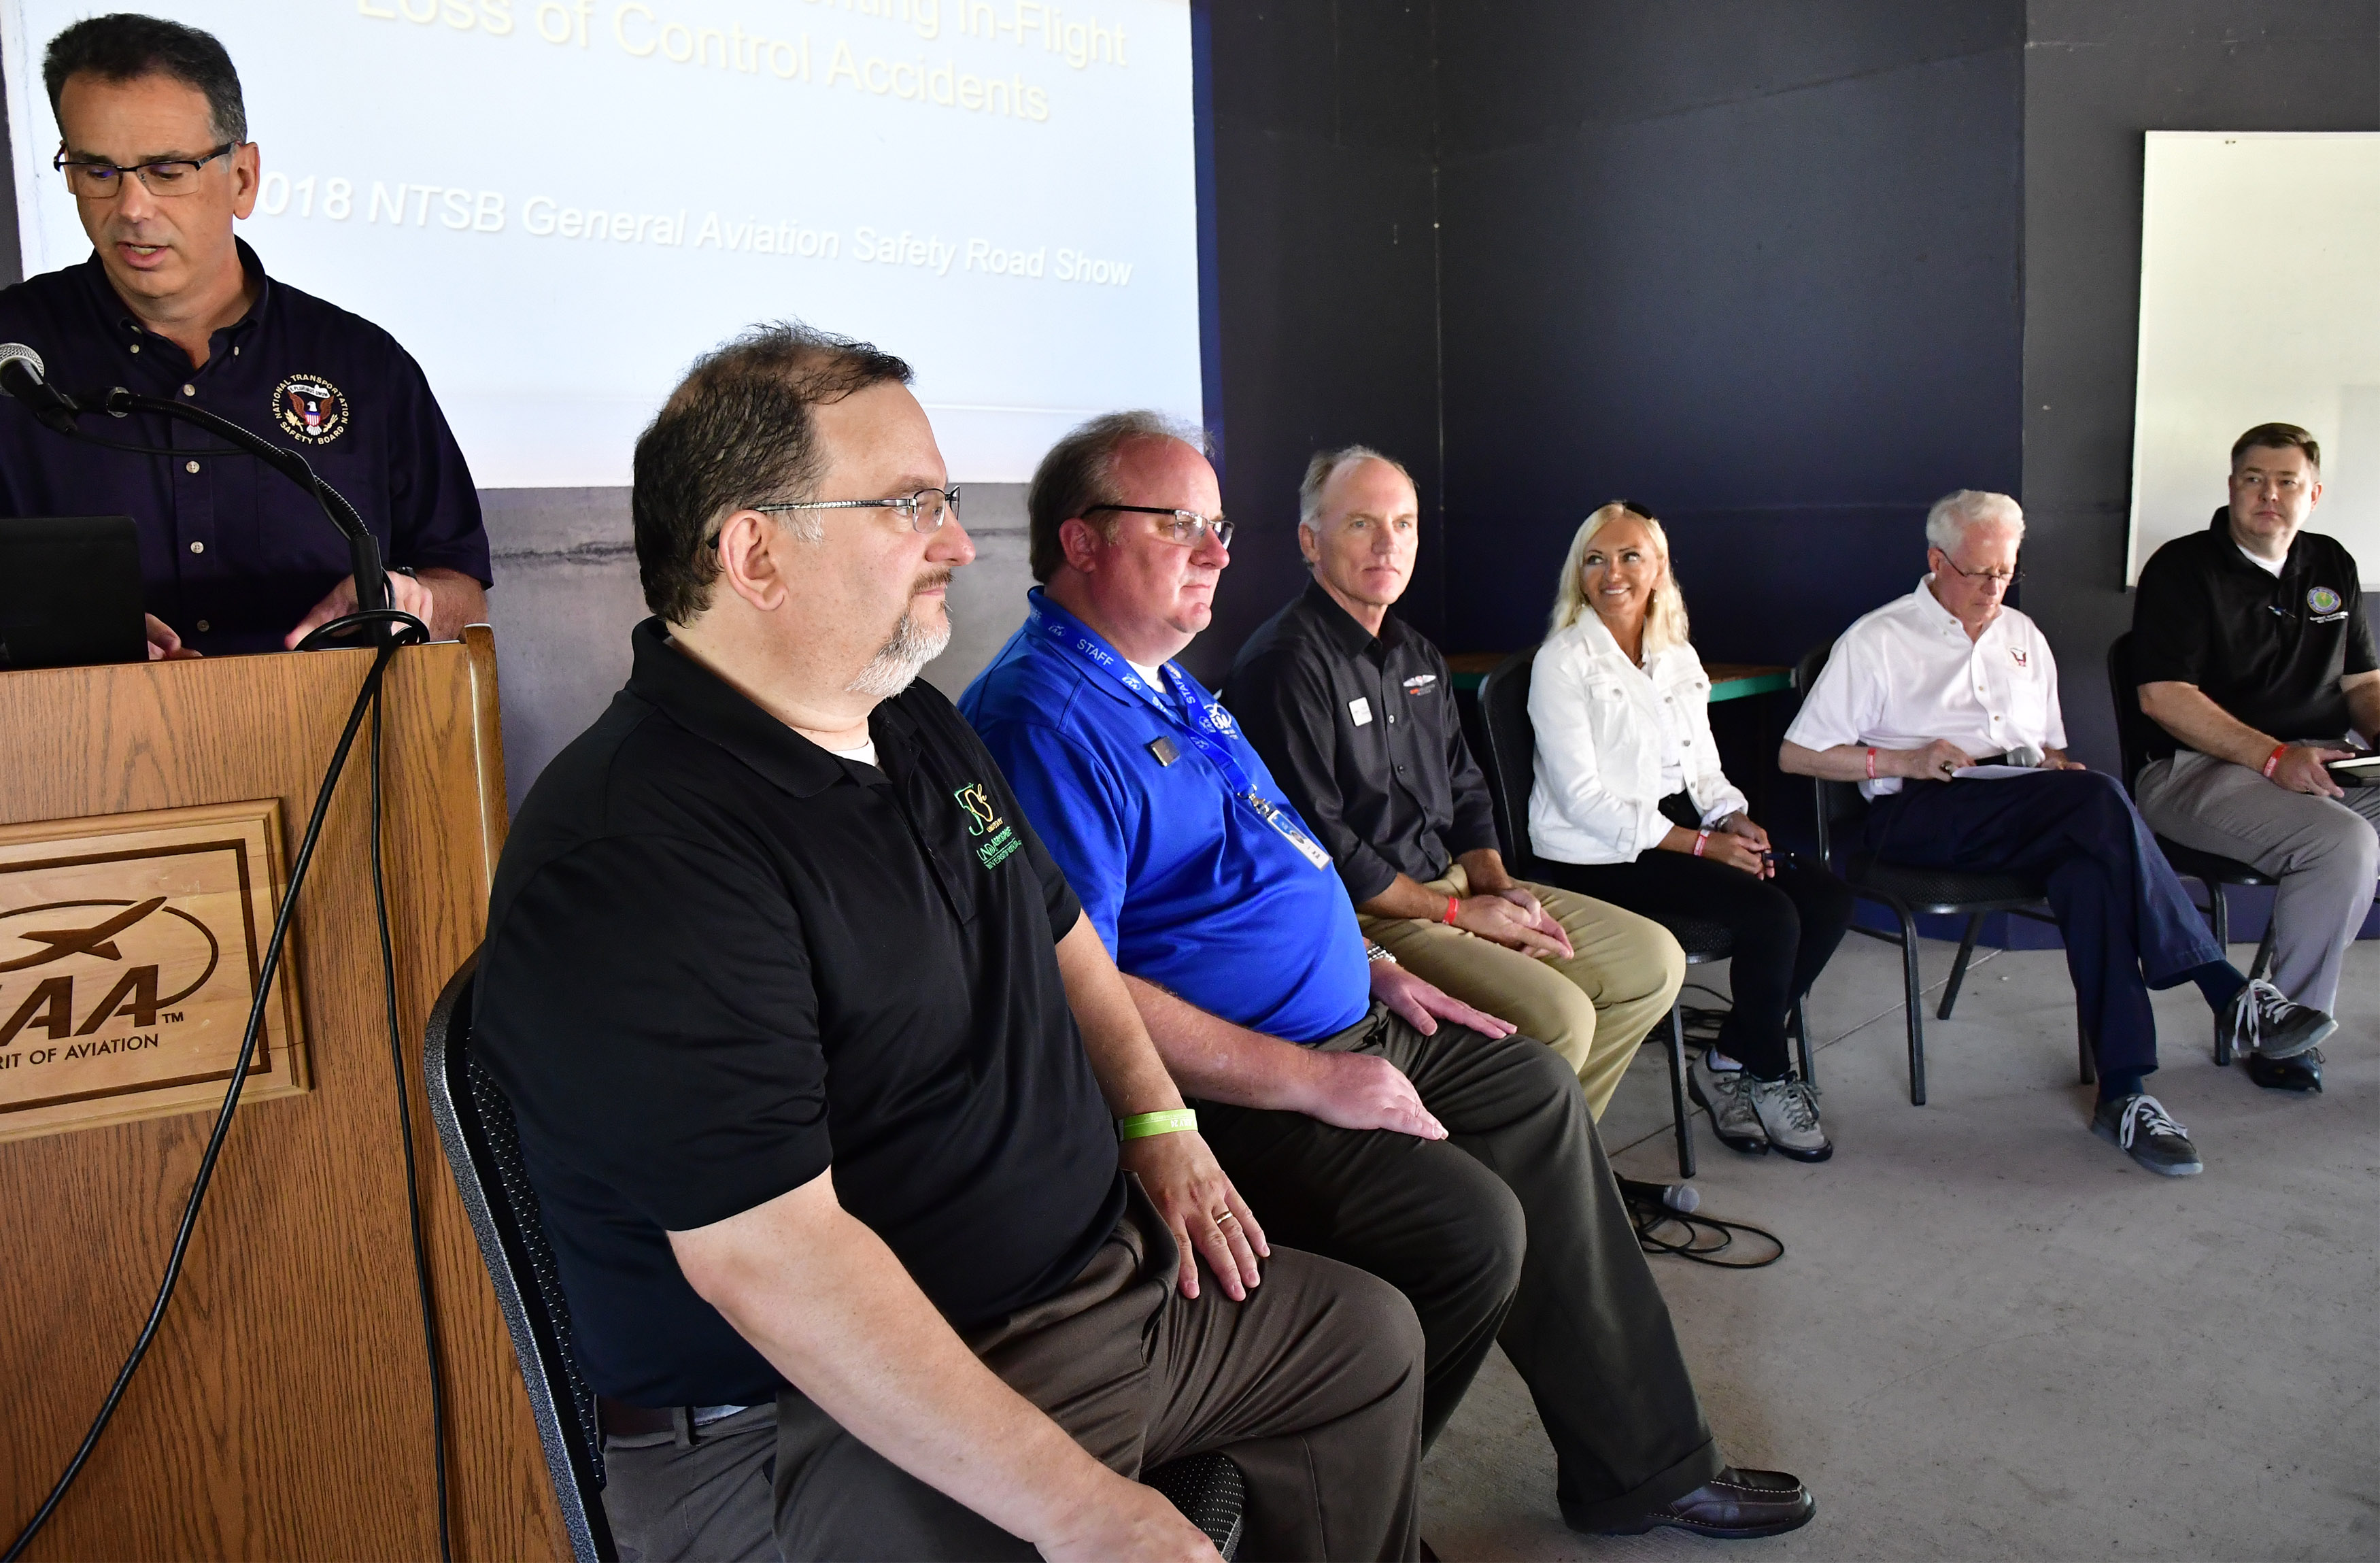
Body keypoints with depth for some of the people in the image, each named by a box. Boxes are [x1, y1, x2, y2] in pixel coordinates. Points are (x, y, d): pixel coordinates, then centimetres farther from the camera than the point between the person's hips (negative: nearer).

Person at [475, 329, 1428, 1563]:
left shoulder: (918, 730, 6)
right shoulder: (634, 857, -26)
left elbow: (1054, 926, 22)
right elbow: (771, 1258, -30)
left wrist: (1155, 1116, 9)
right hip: (846, 1423, -9)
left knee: (1370, 1341, 19)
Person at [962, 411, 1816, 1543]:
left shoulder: (1169, 687, 15)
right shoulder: (1043, 716, -20)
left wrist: (1376, 972, 14)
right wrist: (1310, 1080, -23)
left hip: (1333, 1033, 11)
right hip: (1229, 1097, -11)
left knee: (1532, 1088, 14)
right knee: (1471, 1226, -22)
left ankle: (1643, 1468, 23)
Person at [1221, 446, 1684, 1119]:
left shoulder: (1416, 654, 15)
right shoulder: (1285, 663, -15)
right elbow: (1318, 843, -19)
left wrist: (1495, 885, 2)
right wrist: (1459, 911, -14)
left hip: (1449, 880, 10)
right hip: (1358, 914, -10)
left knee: (1654, 959, 7)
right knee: (1556, 1015, -26)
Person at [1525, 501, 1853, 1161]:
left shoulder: (1678, 656, 16)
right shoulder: (1562, 661, -6)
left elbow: (1703, 768, 18)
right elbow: (1582, 797, -13)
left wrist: (1735, 820, -6)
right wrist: (1701, 844, -17)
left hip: (1680, 828, 8)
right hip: (1598, 856, -7)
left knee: (1829, 900, -11)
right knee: (1770, 915, -23)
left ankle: (1728, 1061, -1)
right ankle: (1769, 1075, 1)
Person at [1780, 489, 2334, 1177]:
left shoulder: (2022, 636, 27)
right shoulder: (1876, 641, 7)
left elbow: (2053, 749, 33)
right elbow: (1797, 753, 2)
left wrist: (2056, 765, 6)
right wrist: (1903, 762, -11)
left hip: (2031, 820, 5)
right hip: (1920, 814, -5)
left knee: (2091, 870, -35)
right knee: (2102, 798, -34)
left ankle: (2123, 1092, -40)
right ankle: (2225, 989, -33)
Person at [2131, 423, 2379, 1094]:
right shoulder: (2183, 568, -2)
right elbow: (2163, 695, -12)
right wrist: (2273, 757, -19)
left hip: (2322, 764, 7)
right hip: (2201, 769, -6)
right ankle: (2287, 1038, -15)